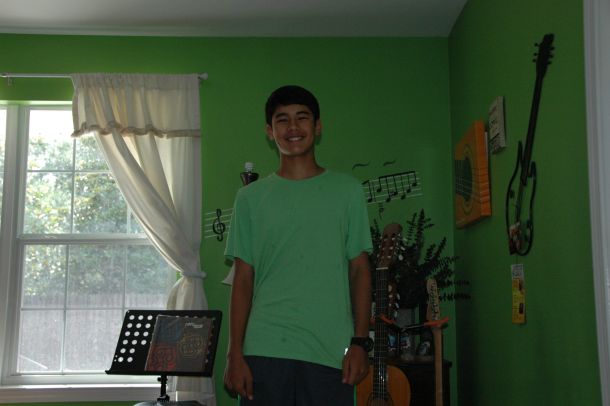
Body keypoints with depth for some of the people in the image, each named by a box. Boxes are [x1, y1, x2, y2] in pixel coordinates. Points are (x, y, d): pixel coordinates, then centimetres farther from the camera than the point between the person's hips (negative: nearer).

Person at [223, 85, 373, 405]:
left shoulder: (347, 190, 7)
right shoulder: (251, 197, 8)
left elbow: (360, 270, 6)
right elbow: (243, 279, 6)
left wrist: (360, 342, -2)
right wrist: (234, 353, 0)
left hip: (330, 352, 0)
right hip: (264, 351, 1)